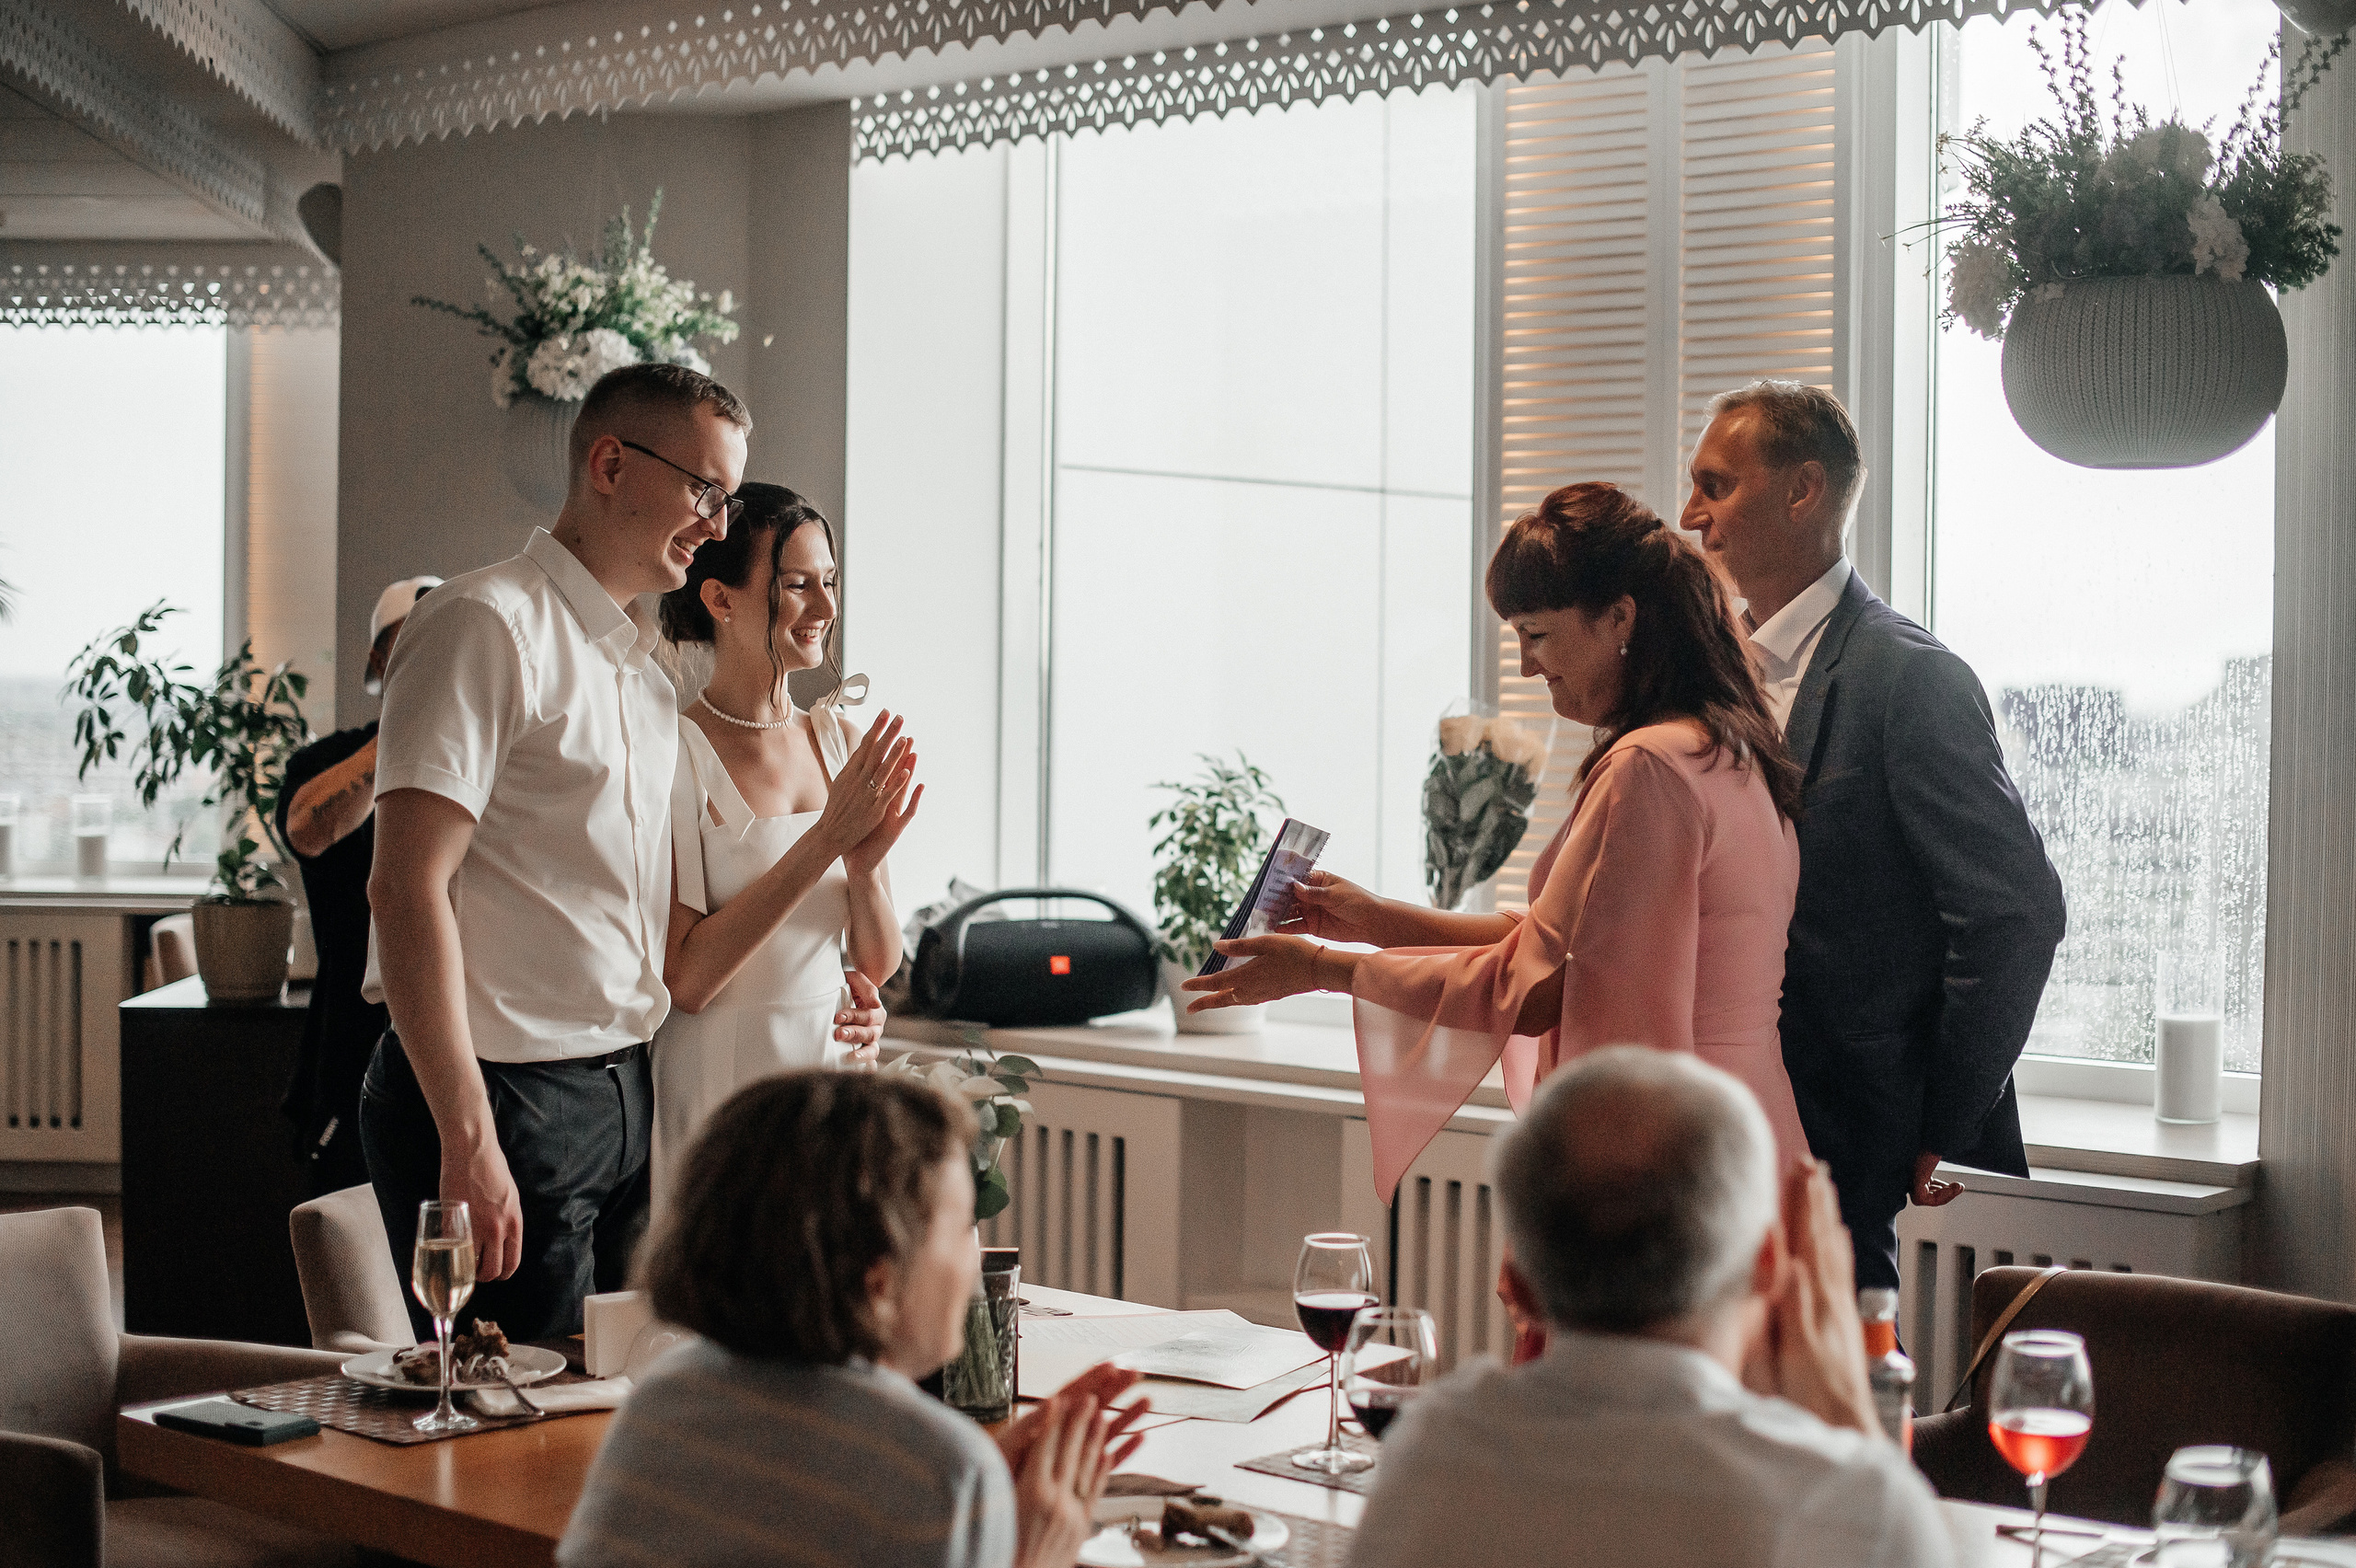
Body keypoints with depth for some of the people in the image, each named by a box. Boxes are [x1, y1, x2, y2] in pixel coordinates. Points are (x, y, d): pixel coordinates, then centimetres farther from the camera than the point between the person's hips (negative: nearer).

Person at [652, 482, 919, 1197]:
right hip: (723, 1081, -6)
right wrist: (826, 839, -20)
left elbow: (880, 961, 10)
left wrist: (866, 864, -11)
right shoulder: (676, 753, -12)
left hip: (835, 1065, 6)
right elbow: (685, 977, -18)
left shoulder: (839, 738, 7)